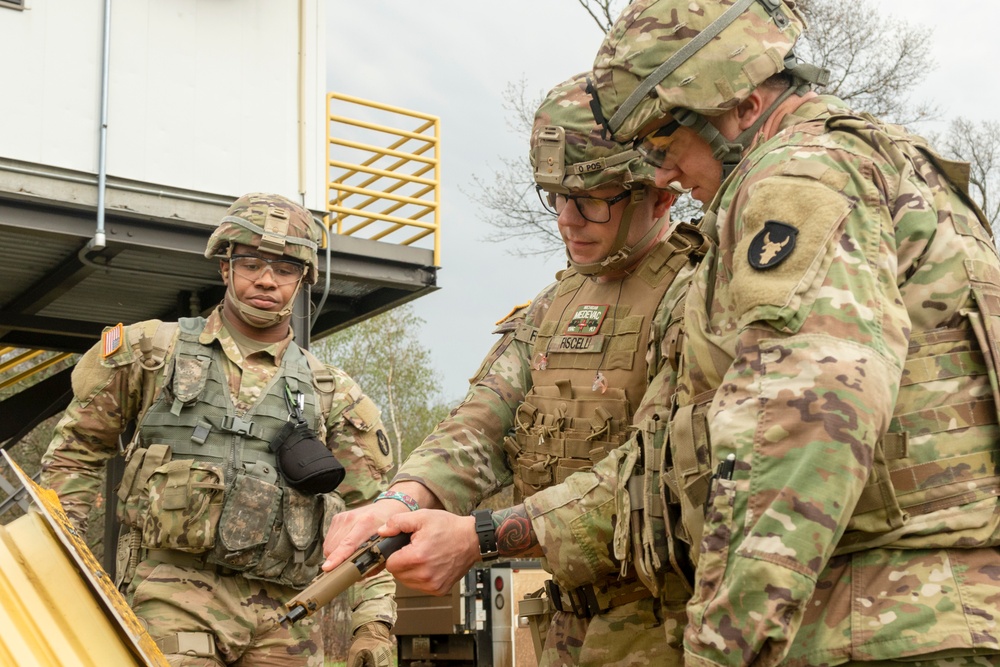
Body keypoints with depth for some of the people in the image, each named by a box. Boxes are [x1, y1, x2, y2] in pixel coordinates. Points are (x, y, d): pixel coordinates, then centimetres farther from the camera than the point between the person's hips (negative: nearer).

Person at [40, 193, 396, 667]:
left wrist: (373, 622, 1)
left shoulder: (331, 395, 12)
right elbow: (77, 448, 16)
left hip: (284, 613, 2)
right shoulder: (153, 351, 9)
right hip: (174, 594, -2)